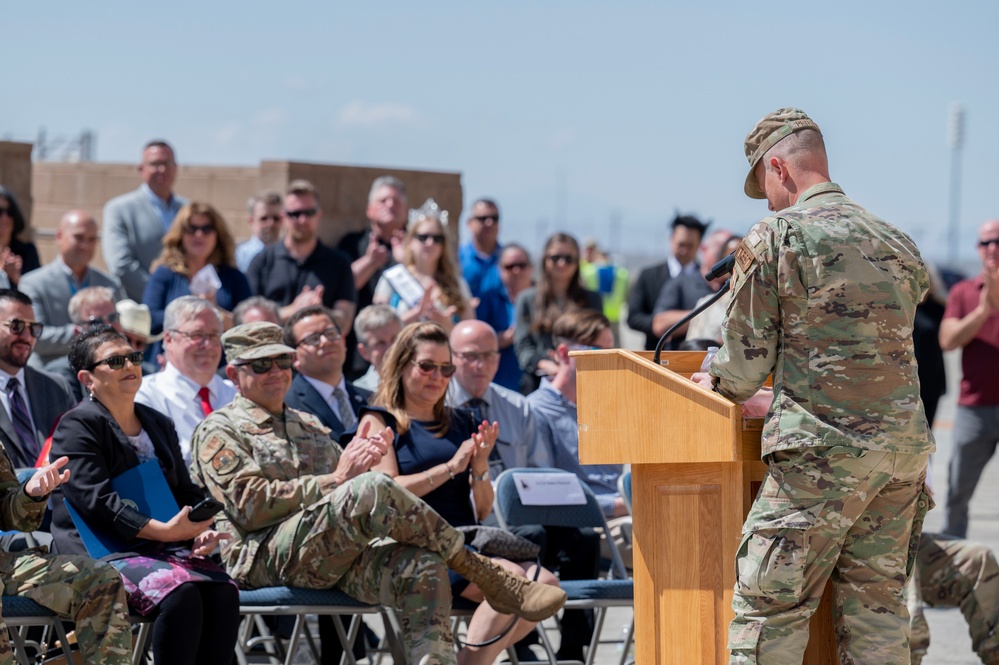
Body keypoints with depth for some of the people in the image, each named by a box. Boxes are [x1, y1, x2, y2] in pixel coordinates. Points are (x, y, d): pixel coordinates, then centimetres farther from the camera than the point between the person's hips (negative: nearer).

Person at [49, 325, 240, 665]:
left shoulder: (159, 424, 22)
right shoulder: (77, 426, -2)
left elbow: (186, 491, 22)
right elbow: (96, 500, -13)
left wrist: (202, 531, -2)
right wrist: (163, 530, -22)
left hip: (165, 548, 6)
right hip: (102, 554, -6)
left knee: (222, 592, -23)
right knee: (180, 592, -33)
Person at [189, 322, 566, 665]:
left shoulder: (309, 426, 31)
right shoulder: (218, 432, 10)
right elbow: (250, 505, -6)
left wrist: (361, 461, 1)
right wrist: (335, 481, -9)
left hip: (341, 555, 7)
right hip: (264, 557, -7)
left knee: (421, 564, -27)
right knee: (373, 490, -31)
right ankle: (492, 582, -23)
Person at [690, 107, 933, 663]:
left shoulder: (774, 237, -5)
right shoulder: (898, 243, 14)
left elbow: (746, 362, -2)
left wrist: (715, 384, 21)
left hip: (823, 448, -6)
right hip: (906, 439, 6)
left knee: (768, 609, -2)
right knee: (876, 607, 10)